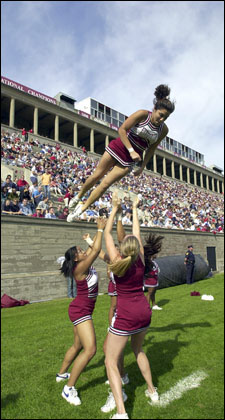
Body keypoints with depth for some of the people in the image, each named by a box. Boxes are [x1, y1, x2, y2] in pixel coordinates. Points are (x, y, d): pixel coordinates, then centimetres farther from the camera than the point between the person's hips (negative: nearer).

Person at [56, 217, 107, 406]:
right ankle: (69, 389, -2)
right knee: (90, 349, -14)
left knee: (78, 346, 23)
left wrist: (100, 229, -1)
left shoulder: (86, 265, 1)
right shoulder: (80, 268, -23)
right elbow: (96, 250, -30)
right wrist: (101, 229, -23)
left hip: (82, 311, 10)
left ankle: (62, 373, 43)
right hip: (80, 311, -10)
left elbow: (94, 249, 6)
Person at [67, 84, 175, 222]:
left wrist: (142, 167, 8)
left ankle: (82, 208, 8)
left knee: (106, 184, -4)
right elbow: (122, 129, -16)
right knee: (97, 176, 5)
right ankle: (79, 196, 33)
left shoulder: (164, 130, -3)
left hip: (129, 160, 2)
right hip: (118, 147, -2)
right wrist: (131, 150, -22)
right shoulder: (142, 114, -15)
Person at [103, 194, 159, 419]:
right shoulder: (140, 259, -5)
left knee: (111, 361, 5)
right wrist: (134, 208, 17)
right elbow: (137, 232, 7)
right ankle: (152, 390, 40)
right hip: (144, 312, 6)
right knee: (138, 350, 30)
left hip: (126, 316, -6)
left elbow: (107, 234, -5)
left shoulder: (116, 261, -15)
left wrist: (114, 209, 4)